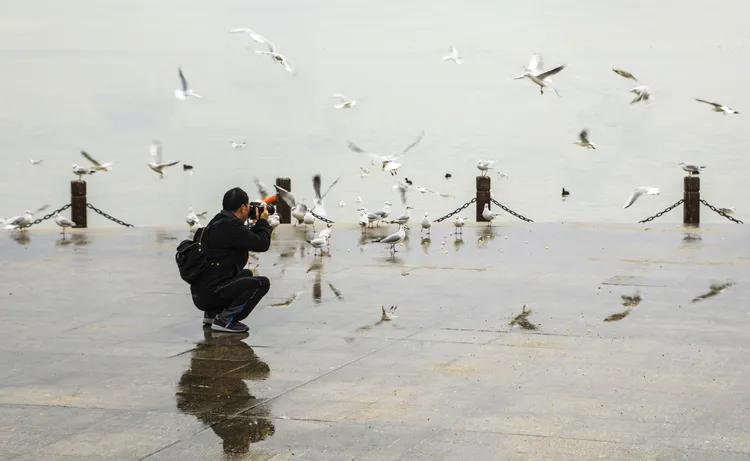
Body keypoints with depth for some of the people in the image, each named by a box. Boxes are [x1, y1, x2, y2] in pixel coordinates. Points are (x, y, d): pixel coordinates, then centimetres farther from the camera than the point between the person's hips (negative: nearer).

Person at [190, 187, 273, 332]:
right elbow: (262, 244, -14)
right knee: (262, 283, -10)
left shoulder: (219, 222, 13)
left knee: (246, 274, 31)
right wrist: (263, 222, 2)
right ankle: (225, 320, -10)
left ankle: (212, 313, 20)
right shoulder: (231, 226, -18)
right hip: (211, 294, -10)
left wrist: (257, 224, 20)